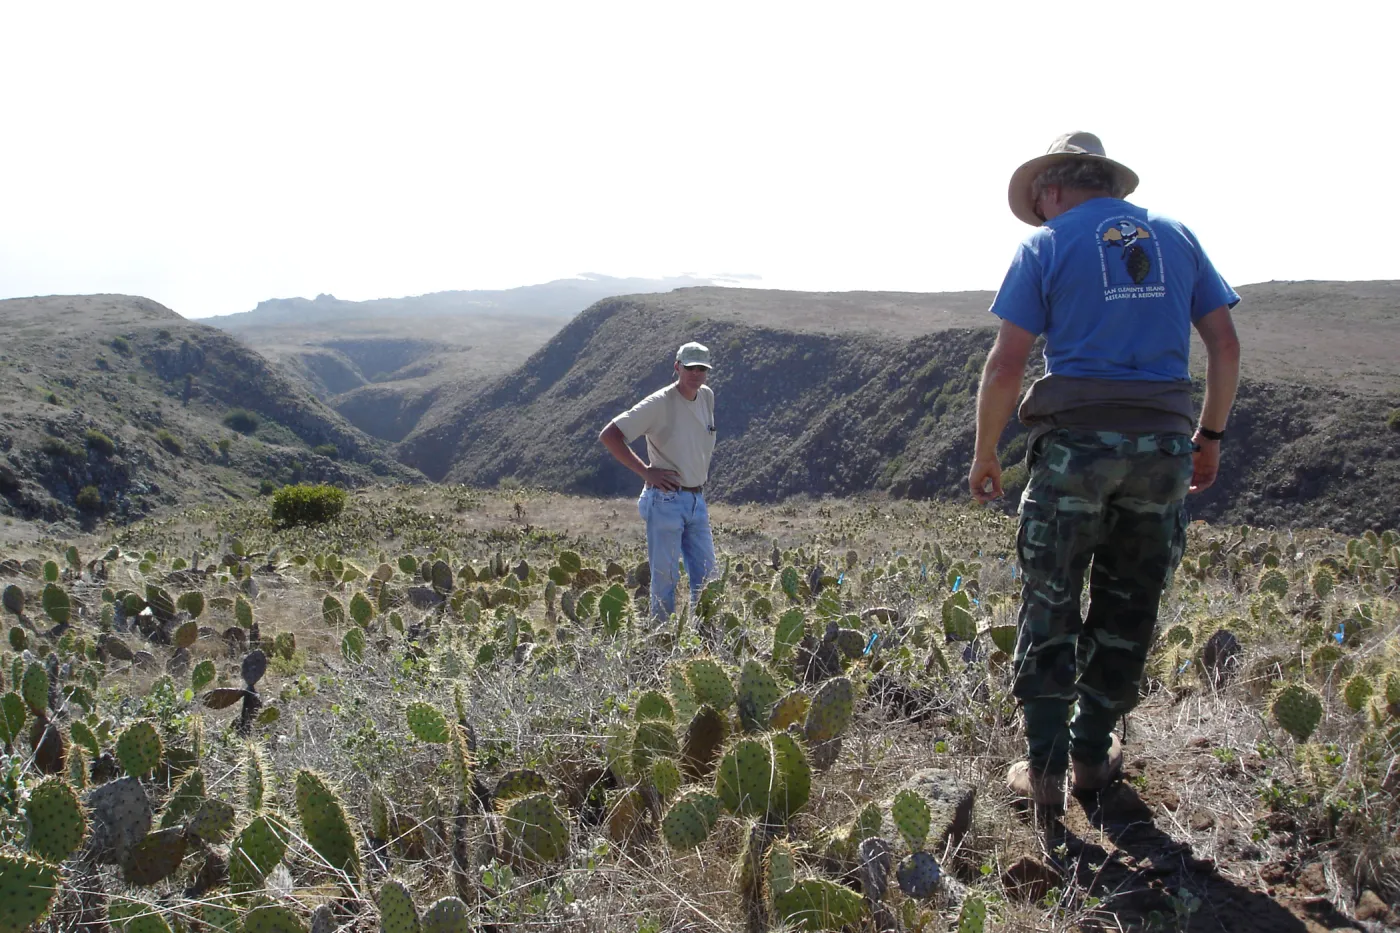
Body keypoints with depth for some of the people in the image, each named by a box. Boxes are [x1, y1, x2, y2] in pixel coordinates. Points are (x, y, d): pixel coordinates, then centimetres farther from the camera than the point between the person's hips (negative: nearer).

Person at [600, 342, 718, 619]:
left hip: (697, 500, 7)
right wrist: (645, 471, -17)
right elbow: (608, 435, -17)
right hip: (666, 500, -7)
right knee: (665, 578, -1)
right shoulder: (659, 403, -14)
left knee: (706, 576, 10)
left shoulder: (707, 396, 7)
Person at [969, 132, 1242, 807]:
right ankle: (1092, 755, 24)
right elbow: (1225, 345, 10)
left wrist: (984, 454, 2)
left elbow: (1006, 363, -6)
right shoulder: (1175, 236, 14)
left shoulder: (1046, 245, 1)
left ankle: (1045, 768, 9)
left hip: (1076, 440, -4)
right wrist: (1210, 434, 19)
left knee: (1049, 608, 7)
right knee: (1127, 607, 14)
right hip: (1164, 442, 4)